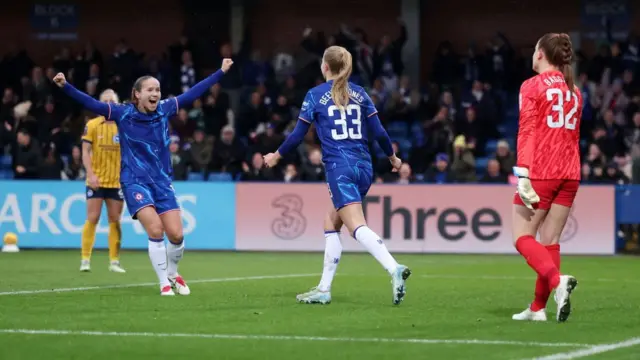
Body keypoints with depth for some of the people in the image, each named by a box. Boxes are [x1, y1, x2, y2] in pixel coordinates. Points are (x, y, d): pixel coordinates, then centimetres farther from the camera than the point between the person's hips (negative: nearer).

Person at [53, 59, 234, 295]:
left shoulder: (165, 110, 1)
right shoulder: (122, 114, -7)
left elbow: (193, 93, 8)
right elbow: (90, 103, -13)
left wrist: (221, 72, 10)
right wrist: (65, 87, -26)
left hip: (162, 182, 3)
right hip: (135, 181, -3)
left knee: (176, 235, -4)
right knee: (155, 231, -19)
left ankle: (172, 274, 26)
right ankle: (164, 283, -4)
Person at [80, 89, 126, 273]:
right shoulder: (92, 125, -1)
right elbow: (85, 152, -3)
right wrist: (91, 174, -15)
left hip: (117, 182, 2)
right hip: (96, 181, -2)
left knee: (115, 221, 3)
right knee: (92, 219, -5)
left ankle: (114, 261, 8)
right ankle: (85, 260, 1)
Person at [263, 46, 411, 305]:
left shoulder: (315, 95, 1)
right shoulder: (359, 94, 11)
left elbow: (297, 135, 2)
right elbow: (379, 132, 7)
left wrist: (277, 156, 19)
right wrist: (393, 158, 24)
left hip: (339, 167, -6)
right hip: (364, 167, 6)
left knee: (357, 226, -16)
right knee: (331, 222, 18)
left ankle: (394, 269, -40)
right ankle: (324, 289, 16)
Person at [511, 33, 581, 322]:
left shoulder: (532, 86, -4)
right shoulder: (574, 91, 16)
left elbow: (527, 132, -12)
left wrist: (523, 174, -17)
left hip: (541, 173, -6)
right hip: (569, 174, 6)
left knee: (523, 238, -2)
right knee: (550, 242, 8)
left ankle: (558, 280, -26)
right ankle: (538, 308, 7)